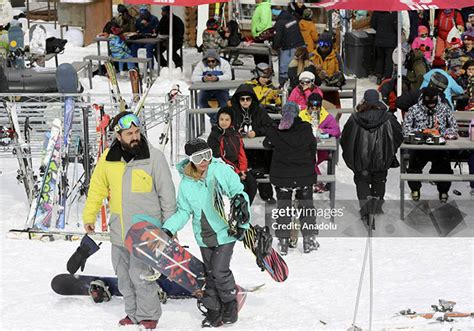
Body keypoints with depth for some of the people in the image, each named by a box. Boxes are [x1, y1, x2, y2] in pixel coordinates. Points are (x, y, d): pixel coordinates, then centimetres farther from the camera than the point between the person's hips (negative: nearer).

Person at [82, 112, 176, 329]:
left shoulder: (154, 157, -9)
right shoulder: (108, 158, 0)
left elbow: (167, 194, -3)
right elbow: (97, 188, 14)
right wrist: (89, 216, 14)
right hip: (118, 231, 4)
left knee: (141, 275, -8)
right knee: (124, 276, 11)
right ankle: (133, 313, 27)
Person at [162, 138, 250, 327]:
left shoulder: (222, 171, -11)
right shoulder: (186, 183, -2)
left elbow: (239, 193, -3)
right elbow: (184, 212, 4)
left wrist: (243, 222, -11)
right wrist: (168, 229, -10)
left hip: (225, 231, -4)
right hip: (204, 236, 4)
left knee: (219, 271, -11)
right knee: (209, 273, 10)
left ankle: (231, 306, 11)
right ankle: (213, 310, 24)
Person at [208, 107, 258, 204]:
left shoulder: (235, 134, 13)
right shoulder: (214, 137, -7)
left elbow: (241, 154, 11)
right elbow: (218, 159, -12)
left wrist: (242, 170, -6)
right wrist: (236, 171, -16)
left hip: (237, 167, 6)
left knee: (252, 182, -16)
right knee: (242, 185, -26)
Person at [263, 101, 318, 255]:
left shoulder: (274, 132, -10)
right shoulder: (306, 129, -9)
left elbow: (267, 144, 8)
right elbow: (313, 148, 2)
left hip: (281, 177, 0)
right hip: (304, 175, 0)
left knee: (283, 207, 11)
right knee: (306, 206, 14)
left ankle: (283, 242, 11)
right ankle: (309, 239, 16)